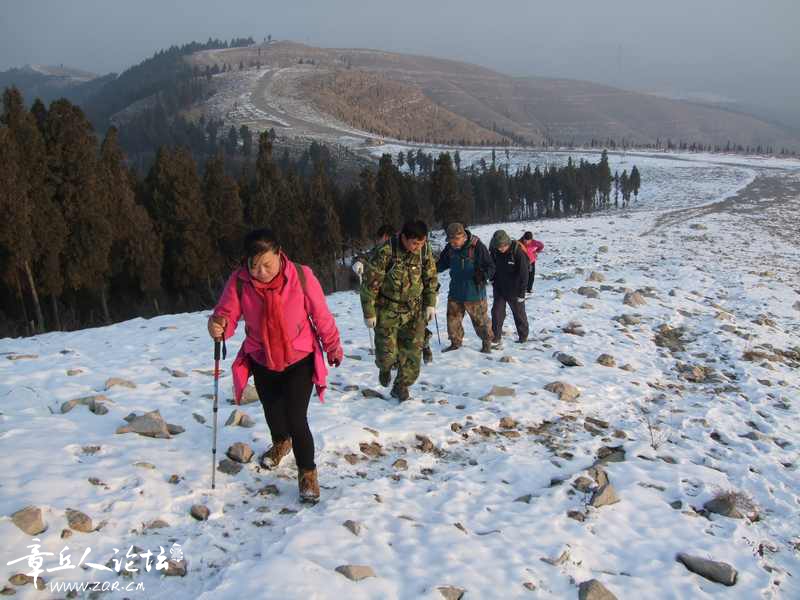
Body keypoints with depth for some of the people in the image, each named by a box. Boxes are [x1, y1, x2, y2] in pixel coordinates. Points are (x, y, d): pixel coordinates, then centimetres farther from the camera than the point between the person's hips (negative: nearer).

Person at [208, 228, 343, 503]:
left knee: (296, 419, -12)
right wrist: (218, 325, -40)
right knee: (272, 411, 24)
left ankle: (307, 472, 13)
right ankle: (281, 443, 59)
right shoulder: (239, 281, -19)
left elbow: (321, 315, -11)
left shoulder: (301, 276, -23)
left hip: (300, 359, -3)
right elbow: (227, 314, -15)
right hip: (262, 360, 4)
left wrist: (333, 347, 1)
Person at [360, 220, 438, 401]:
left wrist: (430, 304, 6)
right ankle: (384, 368, 36)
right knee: (387, 352, 0)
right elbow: (370, 284, -16)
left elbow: (431, 278, 8)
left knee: (412, 350, 2)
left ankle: (402, 386, 20)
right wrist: (369, 313, -12)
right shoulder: (385, 252, -23)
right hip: (388, 310, -3)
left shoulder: (424, 250, -9)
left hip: (414, 310, 4)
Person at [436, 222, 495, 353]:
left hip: (474, 292, -5)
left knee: (480, 319, 6)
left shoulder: (477, 247, -18)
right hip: (455, 291, 5)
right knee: (453, 317, 12)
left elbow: (491, 267, -13)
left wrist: (483, 275, -33)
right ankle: (455, 342, 30)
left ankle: (487, 342, 26)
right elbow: (443, 263, 15)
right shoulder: (450, 248, -1)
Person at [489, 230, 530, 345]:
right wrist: (493, 280, 7)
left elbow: (524, 274, -17)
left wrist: (521, 293, -15)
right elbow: (491, 266, 13)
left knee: (519, 313, 11)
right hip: (499, 289, 4)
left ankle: (523, 336, 28)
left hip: (514, 290, -4)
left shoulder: (518, 252, -22)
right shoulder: (495, 251, -8)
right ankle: (496, 338, 7)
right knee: (496, 312, 0)